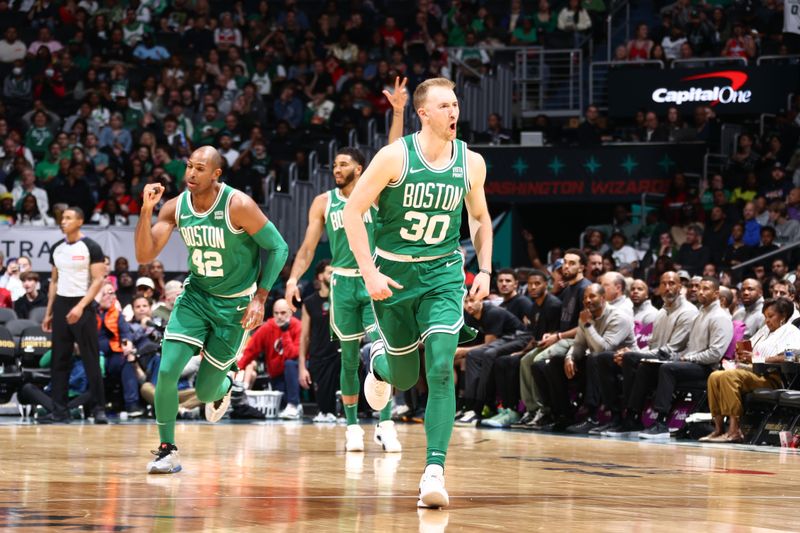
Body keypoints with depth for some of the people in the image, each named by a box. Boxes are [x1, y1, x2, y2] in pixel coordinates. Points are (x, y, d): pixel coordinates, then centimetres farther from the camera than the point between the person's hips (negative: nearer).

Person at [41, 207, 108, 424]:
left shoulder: (91, 247, -7)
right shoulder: (56, 249, 11)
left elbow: (98, 280, -12)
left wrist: (80, 307, -21)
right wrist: (48, 312, 13)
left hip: (82, 306, -6)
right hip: (60, 305, 6)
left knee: (91, 360, -4)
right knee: (59, 360, 5)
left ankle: (99, 408, 0)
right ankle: (60, 410, 7)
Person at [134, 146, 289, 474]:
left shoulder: (238, 206, -22)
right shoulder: (175, 207, -8)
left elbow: (278, 248, -13)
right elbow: (144, 256, -10)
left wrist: (260, 298, -16)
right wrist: (146, 211, -23)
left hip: (235, 305, -3)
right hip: (196, 296, 3)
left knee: (205, 391, 2)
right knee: (167, 371, -15)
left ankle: (224, 386, 42)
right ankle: (167, 450, 2)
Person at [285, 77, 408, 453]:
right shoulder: (323, 203, 7)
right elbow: (308, 248, 6)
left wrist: (398, 113, -25)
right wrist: (294, 278, -11)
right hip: (343, 282, 2)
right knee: (349, 357, 6)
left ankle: (385, 424, -7)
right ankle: (352, 427, 12)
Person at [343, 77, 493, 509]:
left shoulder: (471, 163, -3)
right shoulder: (395, 156, -14)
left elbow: (480, 217, 15)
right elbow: (353, 210, -10)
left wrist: (484, 269, 5)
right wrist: (369, 272, -15)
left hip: (443, 272, 1)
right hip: (393, 272, -1)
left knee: (440, 368, -17)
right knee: (404, 374, 10)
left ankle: (434, 471, -18)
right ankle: (380, 368, 50)